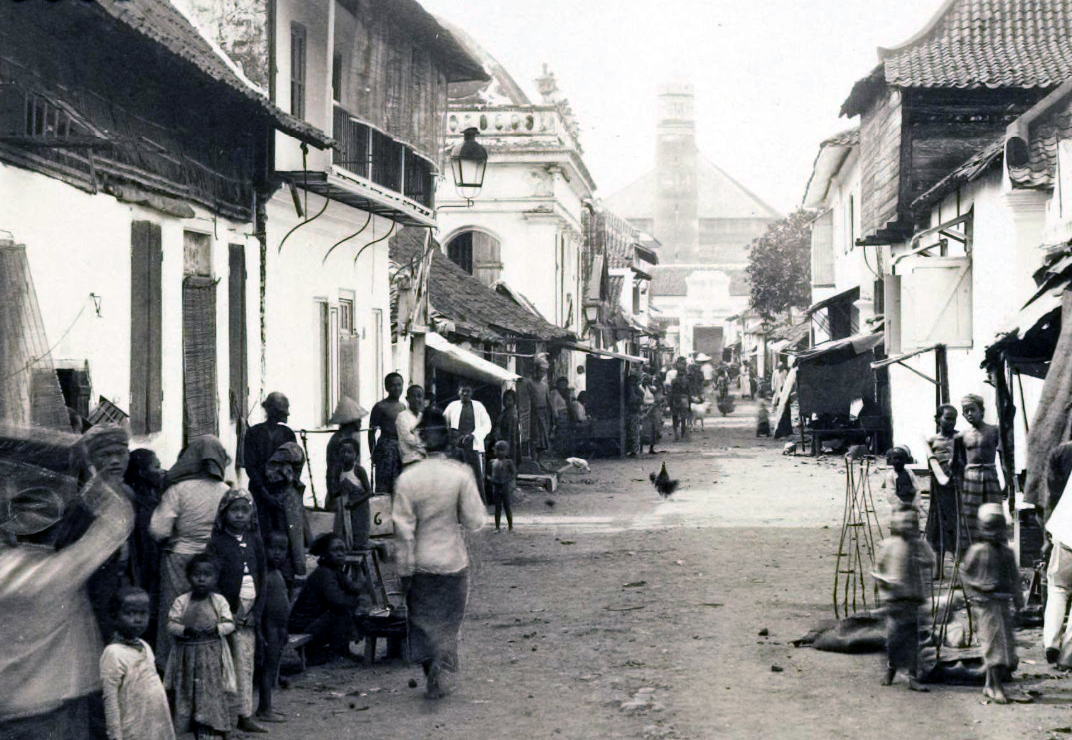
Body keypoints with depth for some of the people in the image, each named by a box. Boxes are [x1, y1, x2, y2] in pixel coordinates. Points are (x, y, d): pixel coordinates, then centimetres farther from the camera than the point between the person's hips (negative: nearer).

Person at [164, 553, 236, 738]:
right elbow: (171, 624, -4)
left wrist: (217, 628, -20)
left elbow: (230, 624, -1)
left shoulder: (219, 601, 0)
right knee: (189, 695, 7)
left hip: (212, 656, -1)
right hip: (187, 656, 1)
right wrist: (186, 630, -22)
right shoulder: (181, 601, 0)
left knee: (211, 697, -6)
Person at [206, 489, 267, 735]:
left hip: (248, 611, 4)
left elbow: (261, 578, 13)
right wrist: (228, 612, -11)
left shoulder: (255, 541, 13)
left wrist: (256, 612, 3)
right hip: (228, 610, -4)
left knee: (246, 663, 4)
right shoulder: (217, 542, -2)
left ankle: (245, 715, 6)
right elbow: (212, 580, -7)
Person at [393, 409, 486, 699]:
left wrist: (405, 570, -1)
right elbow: (474, 521, -9)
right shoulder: (460, 474, -11)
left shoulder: (407, 478, -9)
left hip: (421, 563, 1)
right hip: (452, 560, 0)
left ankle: (433, 680, 12)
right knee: (449, 618, 14)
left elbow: (403, 529, -7)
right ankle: (441, 658, -8)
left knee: (422, 620, 13)